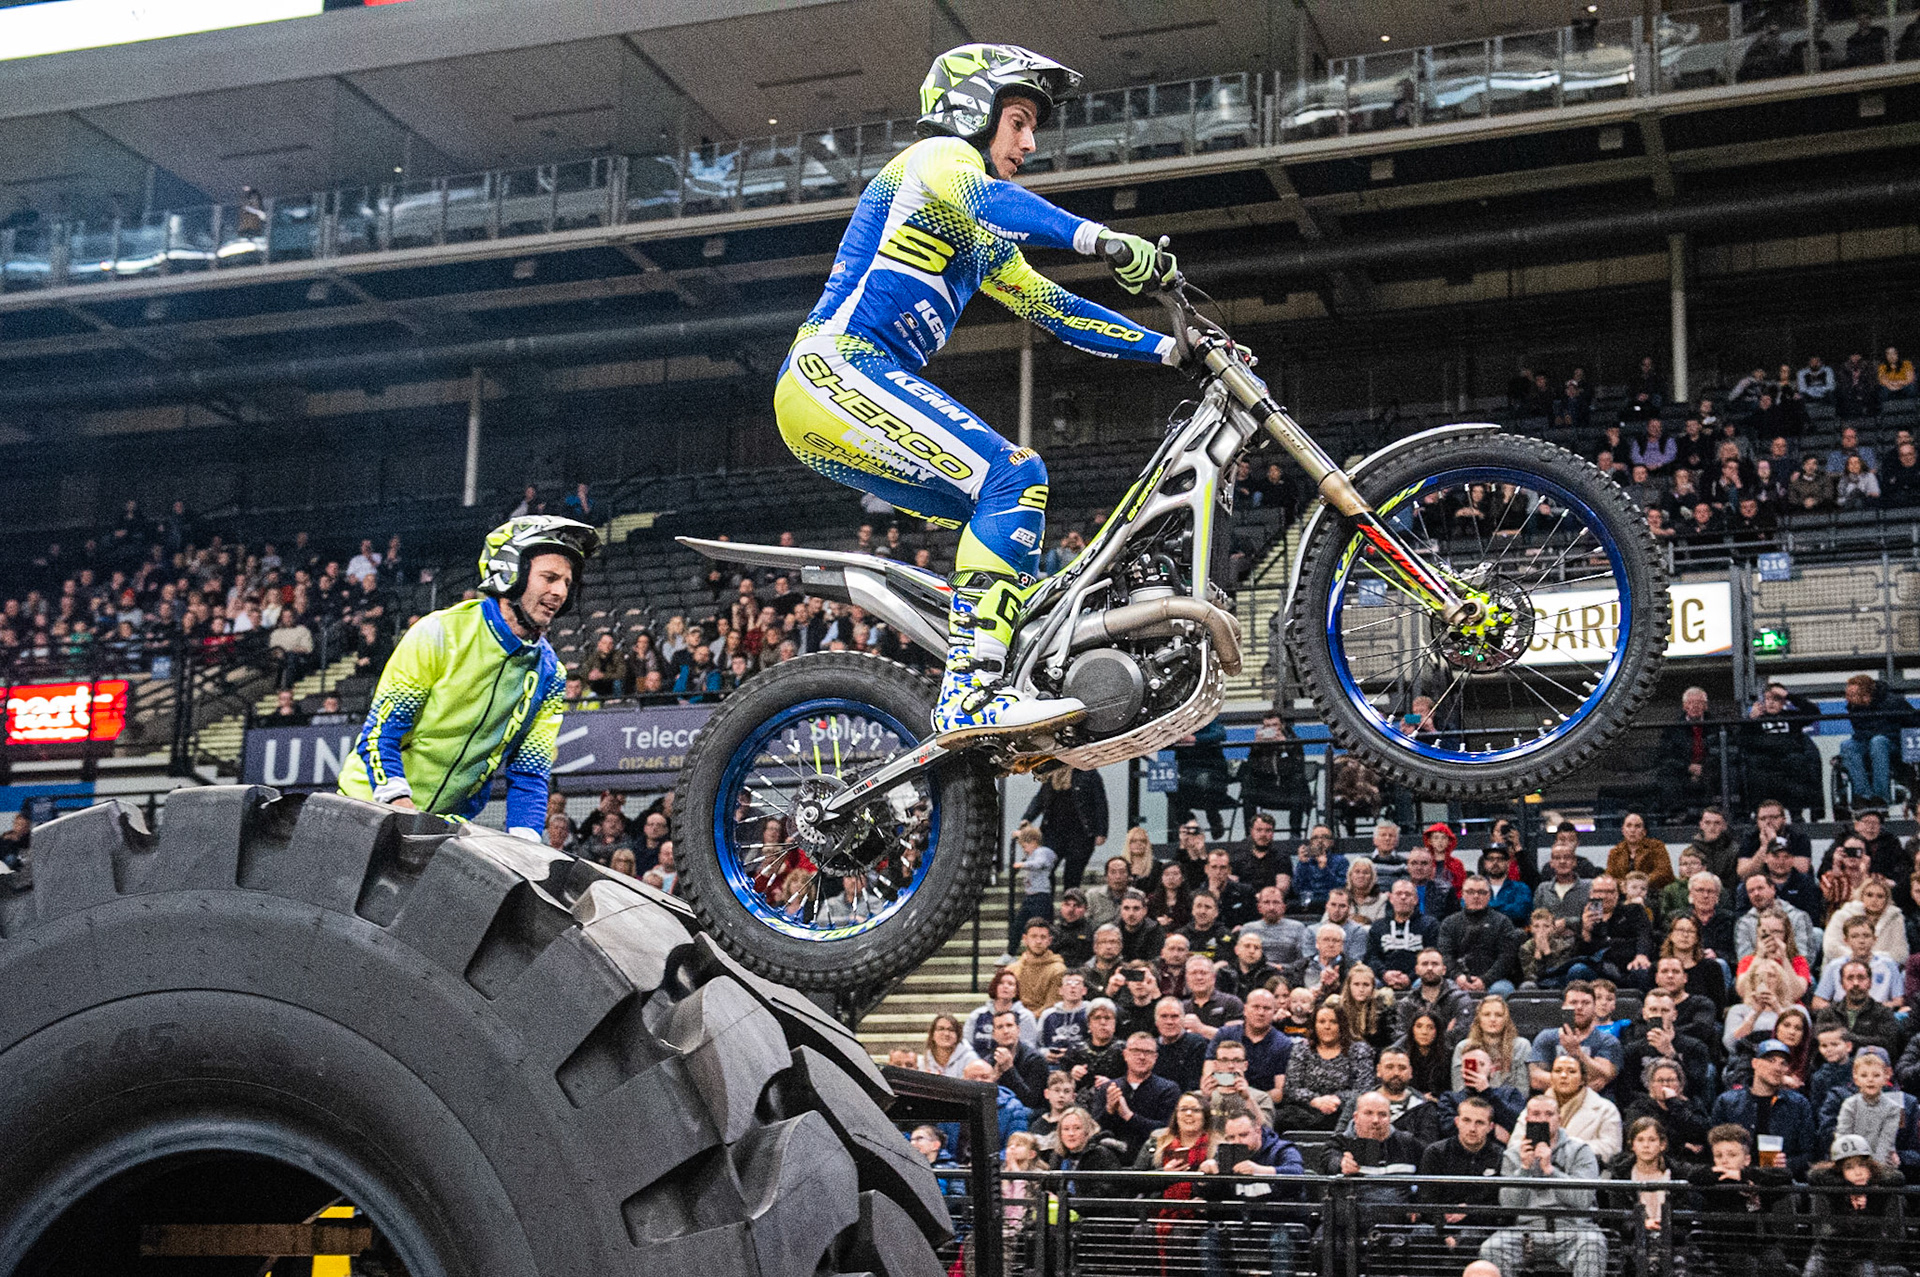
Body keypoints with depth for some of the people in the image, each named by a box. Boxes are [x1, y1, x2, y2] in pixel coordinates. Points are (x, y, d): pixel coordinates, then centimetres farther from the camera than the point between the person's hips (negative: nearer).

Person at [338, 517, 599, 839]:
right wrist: (397, 799, -29)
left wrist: (524, 843, -13)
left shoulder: (550, 676, 3)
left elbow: (529, 772, 4)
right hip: (372, 803, -4)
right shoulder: (440, 633, -12)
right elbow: (381, 729, -13)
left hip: (448, 822, 5)